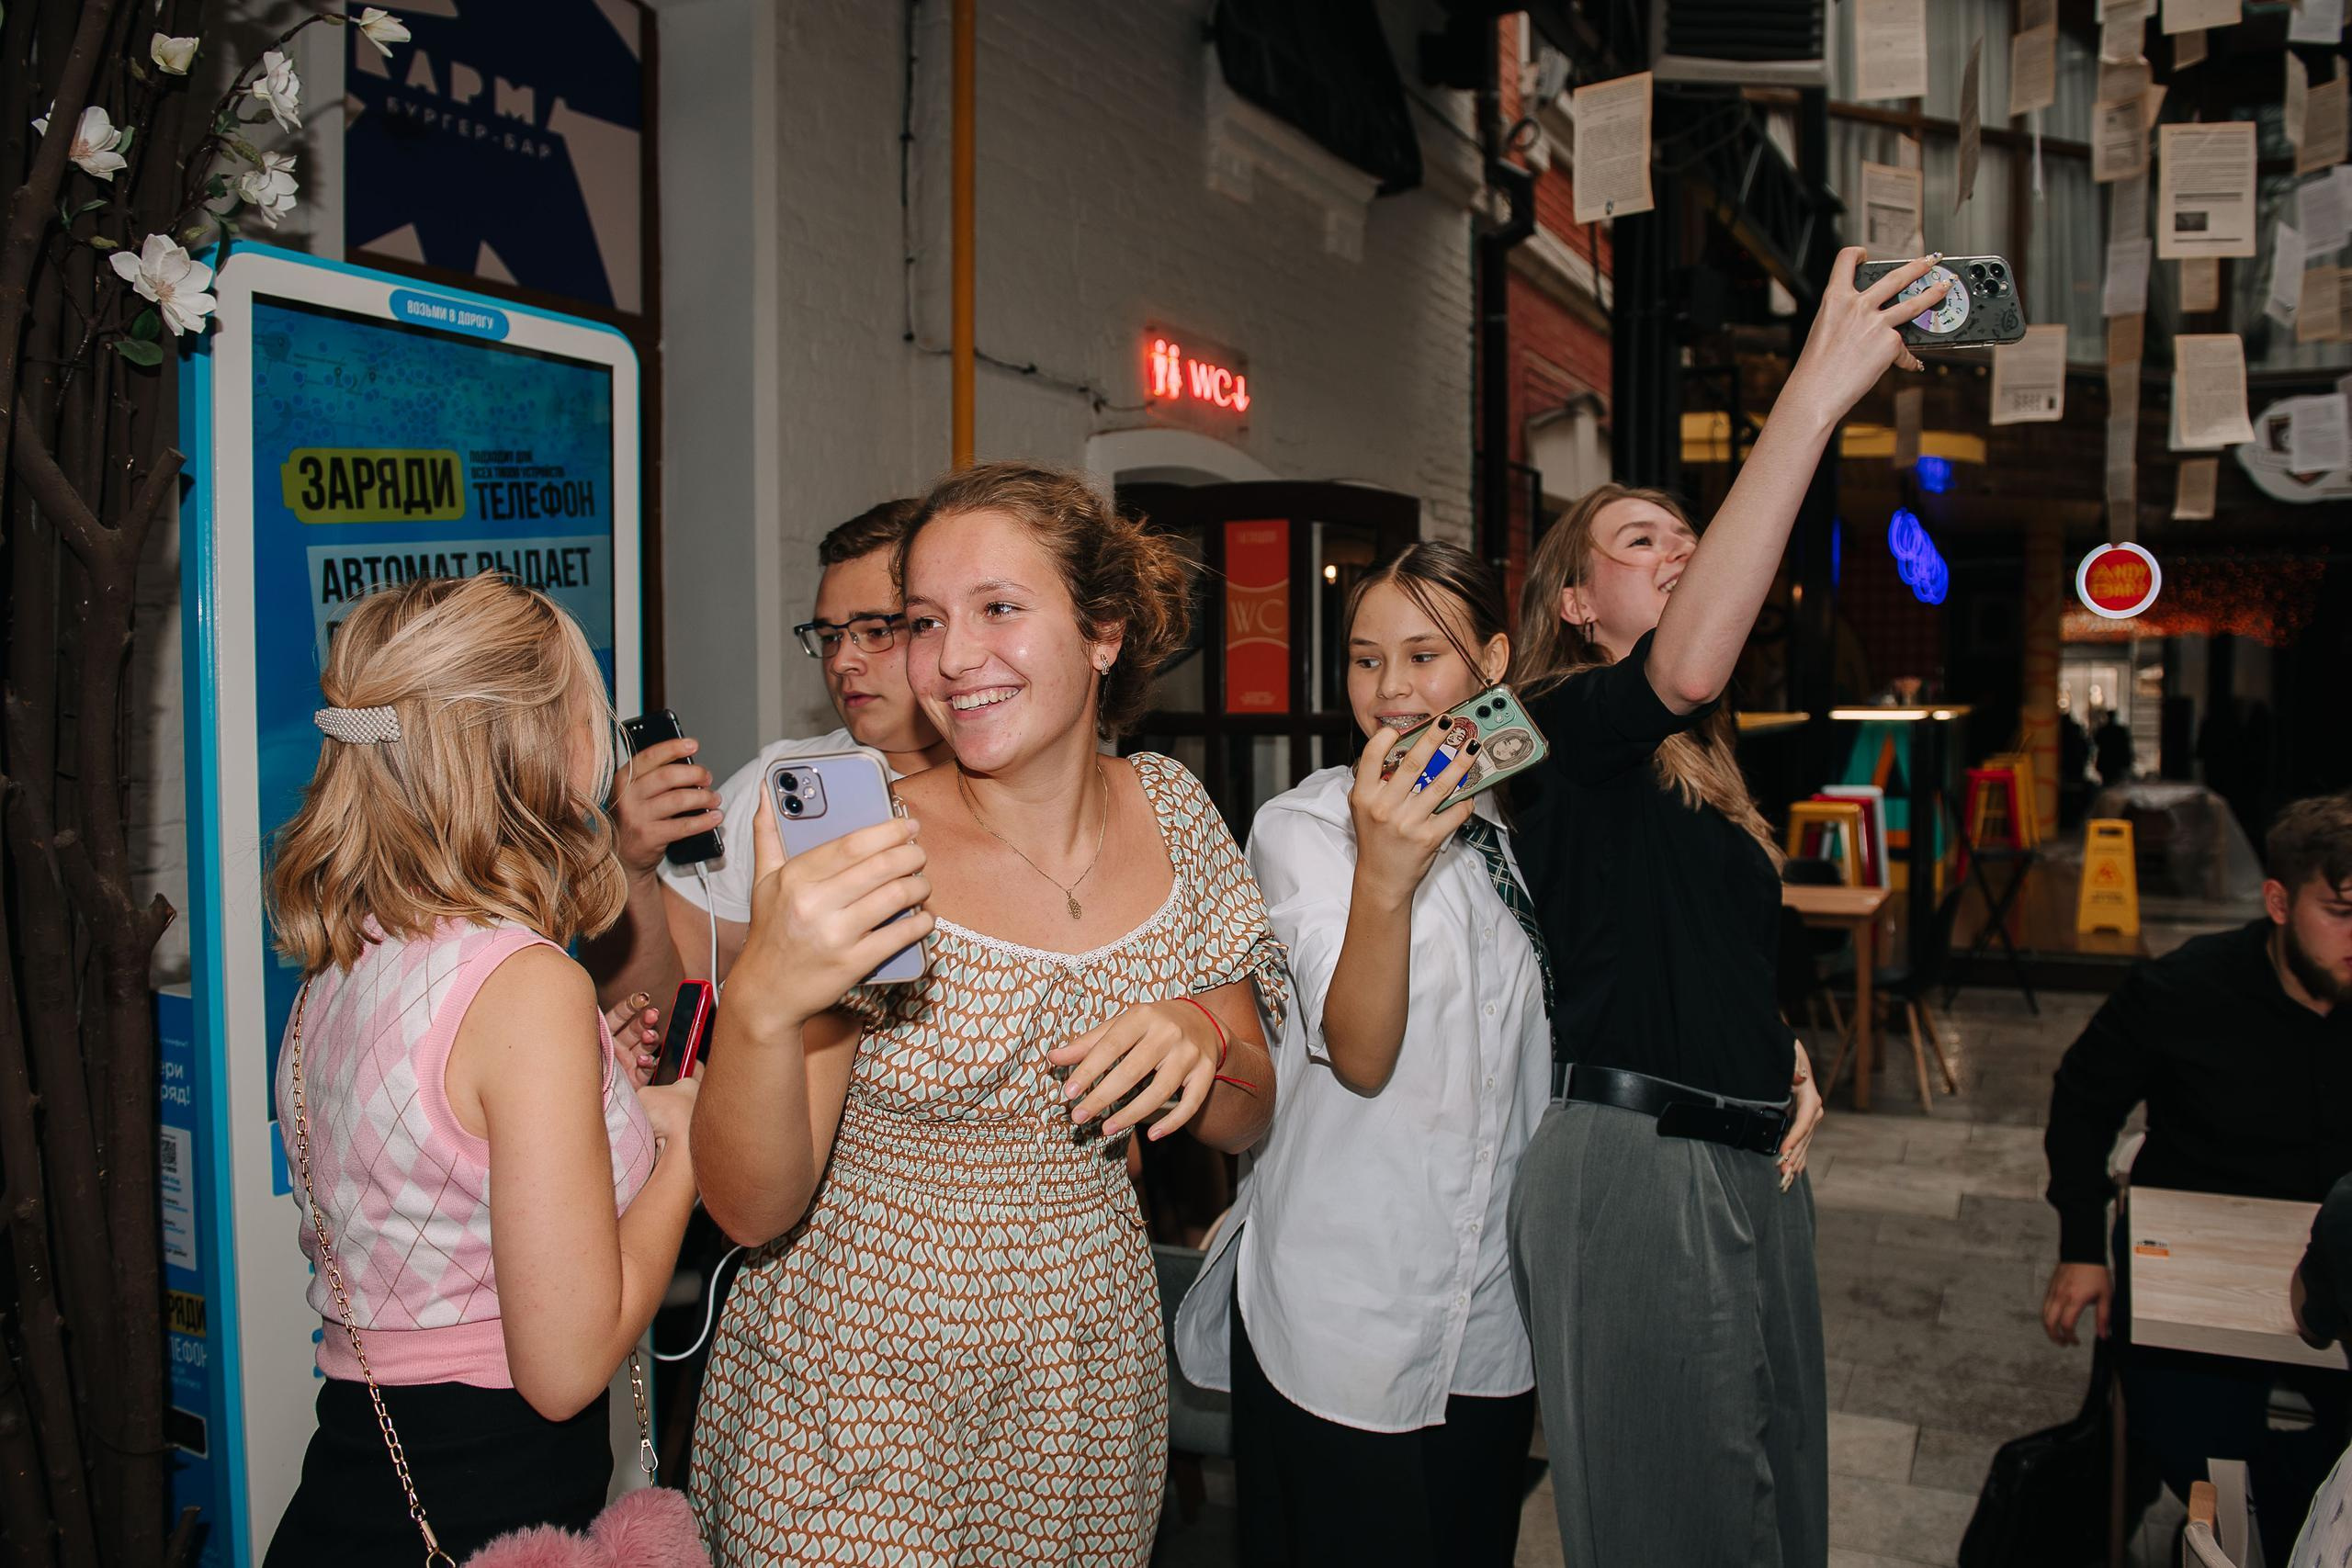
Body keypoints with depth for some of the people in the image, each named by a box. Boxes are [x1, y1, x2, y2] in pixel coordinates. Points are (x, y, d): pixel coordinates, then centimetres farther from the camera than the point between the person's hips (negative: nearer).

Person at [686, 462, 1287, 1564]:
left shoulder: (1170, 812, -5)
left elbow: (1247, 1121, 3)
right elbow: (752, 1210, -19)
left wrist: (1200, 1043, -20)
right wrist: (760, 1005, -38)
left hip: (1088, 1390, 4)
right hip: (856, 1410, -3)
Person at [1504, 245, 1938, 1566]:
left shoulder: (1710, 770, 19)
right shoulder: (1567, 726, -8)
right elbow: (1688, 667, -32)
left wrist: (1791, 1063, 8)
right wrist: (1816, 391, -32)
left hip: (1751, 1163, 9)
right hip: (1632, 1161, -8)